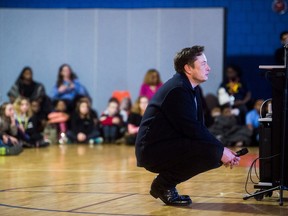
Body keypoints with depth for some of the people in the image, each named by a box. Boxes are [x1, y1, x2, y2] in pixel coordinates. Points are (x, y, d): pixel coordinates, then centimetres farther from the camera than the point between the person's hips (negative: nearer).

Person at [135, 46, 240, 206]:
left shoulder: (191, 89, 13)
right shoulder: (177, 90, -18)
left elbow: (200, 127, 12)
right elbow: (192, 129, -23)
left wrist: (222, 151, -1)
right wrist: (221, 150, -17)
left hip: (168, 145, 10)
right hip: (154, 150, -10)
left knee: (216, 153, 7)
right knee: (210, 152, -23)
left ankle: (166, 182, 10)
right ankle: (164, 184, -8)